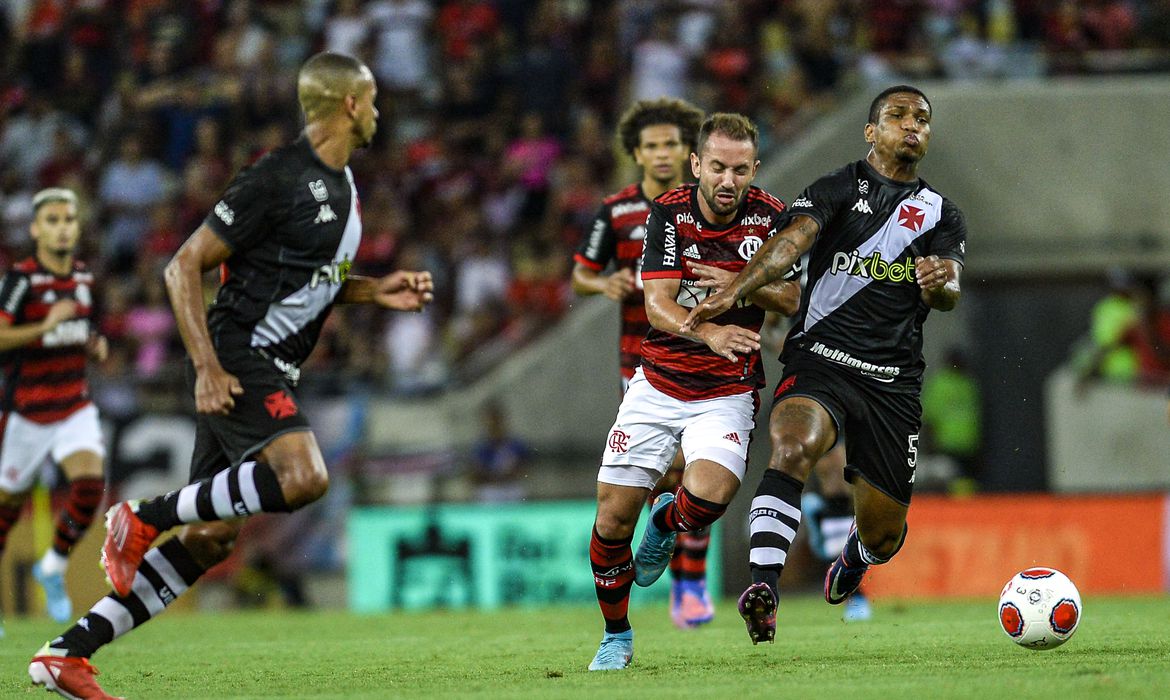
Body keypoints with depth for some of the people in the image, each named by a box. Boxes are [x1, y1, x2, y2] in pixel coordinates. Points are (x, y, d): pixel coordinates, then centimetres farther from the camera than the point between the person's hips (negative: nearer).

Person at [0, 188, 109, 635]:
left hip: (75, 407, 5)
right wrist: (44, 327, -36)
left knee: (90, 485, -17)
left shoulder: (85, 279, 7)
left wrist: (96, 346, 3)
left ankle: (53, 568, 6)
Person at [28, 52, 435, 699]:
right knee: (303, 477, -29)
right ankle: (144, 518, -13)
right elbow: (183, 267, -13)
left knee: (211, 536, 5)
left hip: (273, 372, 9)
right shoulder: (277, 178, -13)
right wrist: (208, 367, -19)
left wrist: (373, 292, 10)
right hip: (236, 358, -9)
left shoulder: (341, 183, 15)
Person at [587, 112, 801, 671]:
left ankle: (666, 522, 10)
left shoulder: (770, 217, -6)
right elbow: (658, 304, -19)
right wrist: (710, 333, -39)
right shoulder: (669, 214, -10)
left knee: (708, 494, -28)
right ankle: (616, 634, 20)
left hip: (727, 394, -1)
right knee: (613, 516, -4)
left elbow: (793, 299, 0)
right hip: (657, 386, 1)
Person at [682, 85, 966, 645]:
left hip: (893, 382, 3)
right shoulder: (839, 189, 5)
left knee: (884, 531, 7)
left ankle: (855, 555, 45)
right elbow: (792, 240, -13)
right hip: (819, 361, -3)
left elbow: (949, 294, -1)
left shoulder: (942, 216, 15)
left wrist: (940, 284, -27)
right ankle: (763, 586, -43)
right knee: (793, 448, -34)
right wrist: (733, 291, -31)